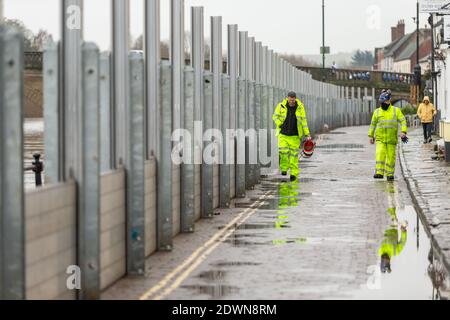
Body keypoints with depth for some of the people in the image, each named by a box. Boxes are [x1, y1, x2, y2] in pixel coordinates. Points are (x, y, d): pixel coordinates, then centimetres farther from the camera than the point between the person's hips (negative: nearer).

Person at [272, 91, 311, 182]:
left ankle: (294, 173, 7)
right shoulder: (281, 106, -4)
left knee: (294, 154, 0)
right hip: (283, 134, 0)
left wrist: (307, 134, -2)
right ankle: (284, 168, 11)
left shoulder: (300, 107, -2)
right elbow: (275, 116, 8)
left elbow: (303, 121, 1)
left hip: (295, 135, 0)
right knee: (283, 151, -13)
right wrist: (280, 125, -7)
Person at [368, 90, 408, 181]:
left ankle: (390, 174, 13)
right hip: (380, 138, 1)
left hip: (392, 138, -1)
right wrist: (371, 136, 17)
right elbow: (373, 124, 17)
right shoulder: (377, 112, 8)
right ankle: (379, 173, -19)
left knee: (391, 156, 3)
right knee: (380, 154, -15)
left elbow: (403, 121, -2)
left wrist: (403, 132, -15)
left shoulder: (396, 111, 1)